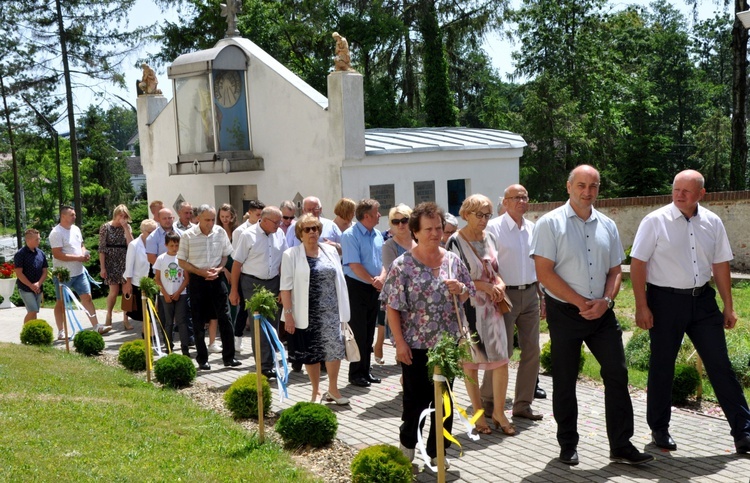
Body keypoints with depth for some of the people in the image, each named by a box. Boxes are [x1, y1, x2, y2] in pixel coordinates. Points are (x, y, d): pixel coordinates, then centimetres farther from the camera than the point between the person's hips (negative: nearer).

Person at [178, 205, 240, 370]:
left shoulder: (220, 233, -1)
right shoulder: (188, 236, -8)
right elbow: (181, 262, -3)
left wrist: (219, 269, -9)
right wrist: (201, 272, -14)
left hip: (217, 279, 2)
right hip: (197, 280, -2)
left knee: (224, 317, -1)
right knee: (199, 321, 5)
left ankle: (228, 357, 8)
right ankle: (202, 359, 16)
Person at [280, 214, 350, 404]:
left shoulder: (331, 251, 8)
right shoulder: (291, 255, -2)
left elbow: (339, 281, 10)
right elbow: (286, 287, -5)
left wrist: (343, 309, 6)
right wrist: (288, 313, -11)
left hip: (331, 311, 2)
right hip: (307, 314, -2)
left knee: (335, 347, -3)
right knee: (311, 353, 7)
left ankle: (333, 389, 16)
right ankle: (316, 392, 22)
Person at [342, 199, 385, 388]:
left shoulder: (377, 234, 9)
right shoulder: (350, 235, -13)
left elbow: (384, 260, 9)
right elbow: (354, 265, -18)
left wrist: (381, 277, -10)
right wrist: (373, 281, -17)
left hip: (374, 288, 7)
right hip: (357, 287, -7)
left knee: (369, 332, 13)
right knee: (358, 333, -2)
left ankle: (365, 371, 23)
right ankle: (356, 374, 8)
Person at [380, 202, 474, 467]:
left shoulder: (453, 260, 3)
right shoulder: (403, 265, -9)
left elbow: (466, 297, 12)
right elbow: (392, 307, -9)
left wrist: (460, 290, -11)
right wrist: (400, 343, -13)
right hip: (416, 344, -4)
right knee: (416, 397, 6)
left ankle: (437, 450, 25)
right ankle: (407, 441, 30)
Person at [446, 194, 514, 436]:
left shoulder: (489, 238, 9)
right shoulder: (456, 241, -10)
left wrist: (500, 283, -2)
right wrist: (484, 286, -17)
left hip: (492, 307, 5)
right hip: (468, 308, -5)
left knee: (501, 359, 1)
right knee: (470, 363, 6)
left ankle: (499, 412, 15)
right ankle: (478, 412, 21)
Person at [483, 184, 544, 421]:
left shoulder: (532, 228, 11)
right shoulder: (494, 227, -7)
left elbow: (538, 263, 17)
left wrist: (542, 296, 15)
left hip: (530, 295, 6)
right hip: (506, 295, -6)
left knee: (532, 350, 7)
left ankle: (523, 404, 19)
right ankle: (487, 401, 15)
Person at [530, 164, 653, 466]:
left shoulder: (607, 225, 10)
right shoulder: (551, 223, -6)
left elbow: (615, 271, 13)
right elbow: (544, 273, -12)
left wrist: (605, 301, -7)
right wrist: (581, 303, -13)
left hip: (601, 313, 4)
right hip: (564, 313, -4)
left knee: (617, 374, 1)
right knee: (565, 381, 6)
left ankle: (621, 446, 10)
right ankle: (568, 445, 20)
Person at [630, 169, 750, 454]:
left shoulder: (712, 222, 5)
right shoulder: (655, 221, -8)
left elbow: (720, 265, 12)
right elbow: (638, 264, -8)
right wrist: (641, 307, -12)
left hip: (702, 300, 4)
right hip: (665, 300, -3)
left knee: (720, 365, 5)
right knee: (662, 367, 7)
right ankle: (659, 429, 23)